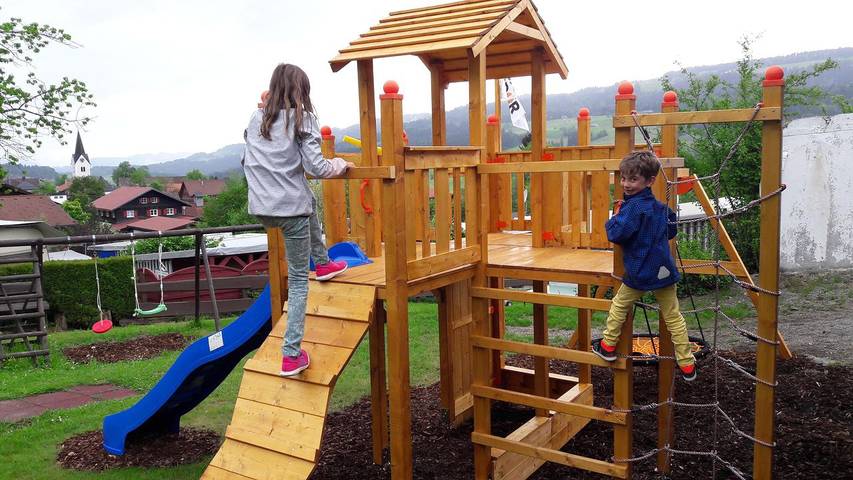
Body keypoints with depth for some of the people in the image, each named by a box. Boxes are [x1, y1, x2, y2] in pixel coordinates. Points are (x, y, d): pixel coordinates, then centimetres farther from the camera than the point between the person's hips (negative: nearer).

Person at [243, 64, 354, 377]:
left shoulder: (257, 119, 10)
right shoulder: (302, 119, -6)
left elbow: (247, 163, 18)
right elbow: (315, 168, -13)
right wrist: (340, 165, 6)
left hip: (260, 209, 6)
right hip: (291, 208, -5)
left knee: (311, 203, 37)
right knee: (297, 280, 6)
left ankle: (323, 262, 44)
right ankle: (291, 354, 5)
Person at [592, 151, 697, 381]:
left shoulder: (633, 206, -17)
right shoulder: (660, 207, 6)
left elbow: (616, 234, -23)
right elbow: (672, 230, 22)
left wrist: (615, 216, -7)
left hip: (639, 274, -6)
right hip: (664, 271, 6)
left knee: (619, 306, 17)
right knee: (673, 316, 11)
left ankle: (608, 346, 27)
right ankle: (687, 364, 15)